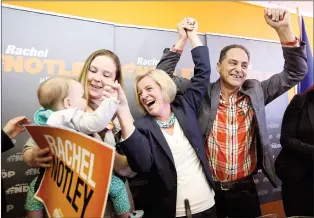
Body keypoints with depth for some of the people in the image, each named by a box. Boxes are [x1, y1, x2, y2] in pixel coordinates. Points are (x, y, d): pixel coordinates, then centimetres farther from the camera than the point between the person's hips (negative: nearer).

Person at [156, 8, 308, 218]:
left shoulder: (255, 91, 0)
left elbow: (295, 73, -2)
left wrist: (284, 29, -15)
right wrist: (183, 39, -17)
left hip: (245, 188, 2)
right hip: (208, 188, -2)